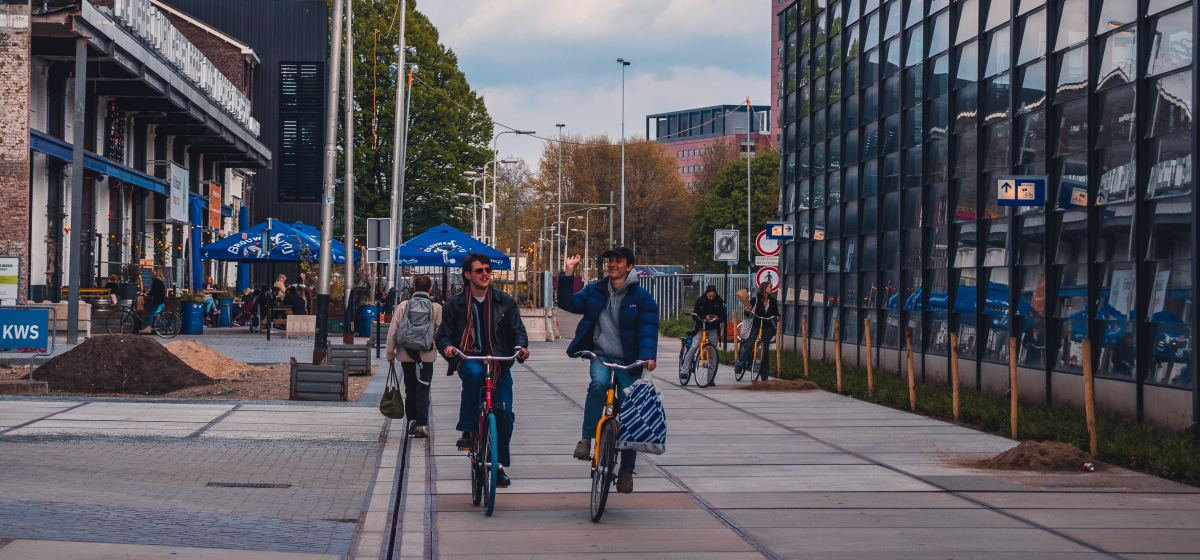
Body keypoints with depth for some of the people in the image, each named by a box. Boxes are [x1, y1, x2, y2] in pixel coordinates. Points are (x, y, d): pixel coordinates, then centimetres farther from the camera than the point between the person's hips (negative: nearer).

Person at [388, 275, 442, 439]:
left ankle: (413, 422, 19)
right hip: (426, 356, -1)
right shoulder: (436, 308, -5)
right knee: (423, 391, 2)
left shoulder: (403, 306, -2)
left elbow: (392, 331, -1)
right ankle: (422, 425, -4)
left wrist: (390, 353, 7)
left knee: (410, 389, 15)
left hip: (406, 355, 1)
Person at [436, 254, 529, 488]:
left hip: (499, 364, 2)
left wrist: (520, 347, -14)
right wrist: (447, 347, -18)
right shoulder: (455, 304, 6)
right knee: (474, 373, -39)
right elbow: (444, 334, 5)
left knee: (505, 412, -10)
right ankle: (467, 431, -27)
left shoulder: (505, 302, 9)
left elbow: (517, 329, 8)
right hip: (468, 359, -2)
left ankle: (499, 465, 8)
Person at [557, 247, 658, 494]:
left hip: (628, 362, -1)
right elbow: (568, 304, 1)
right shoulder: (595, 291, 7)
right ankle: (586, 439, -24)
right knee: (598, 384, -34)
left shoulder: (641, 297, -1)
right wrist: (568, 274, -9)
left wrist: (648, 355, -25)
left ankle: (627, 469, 10)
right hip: (601, 357, 1)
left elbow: (648, 328, -8)